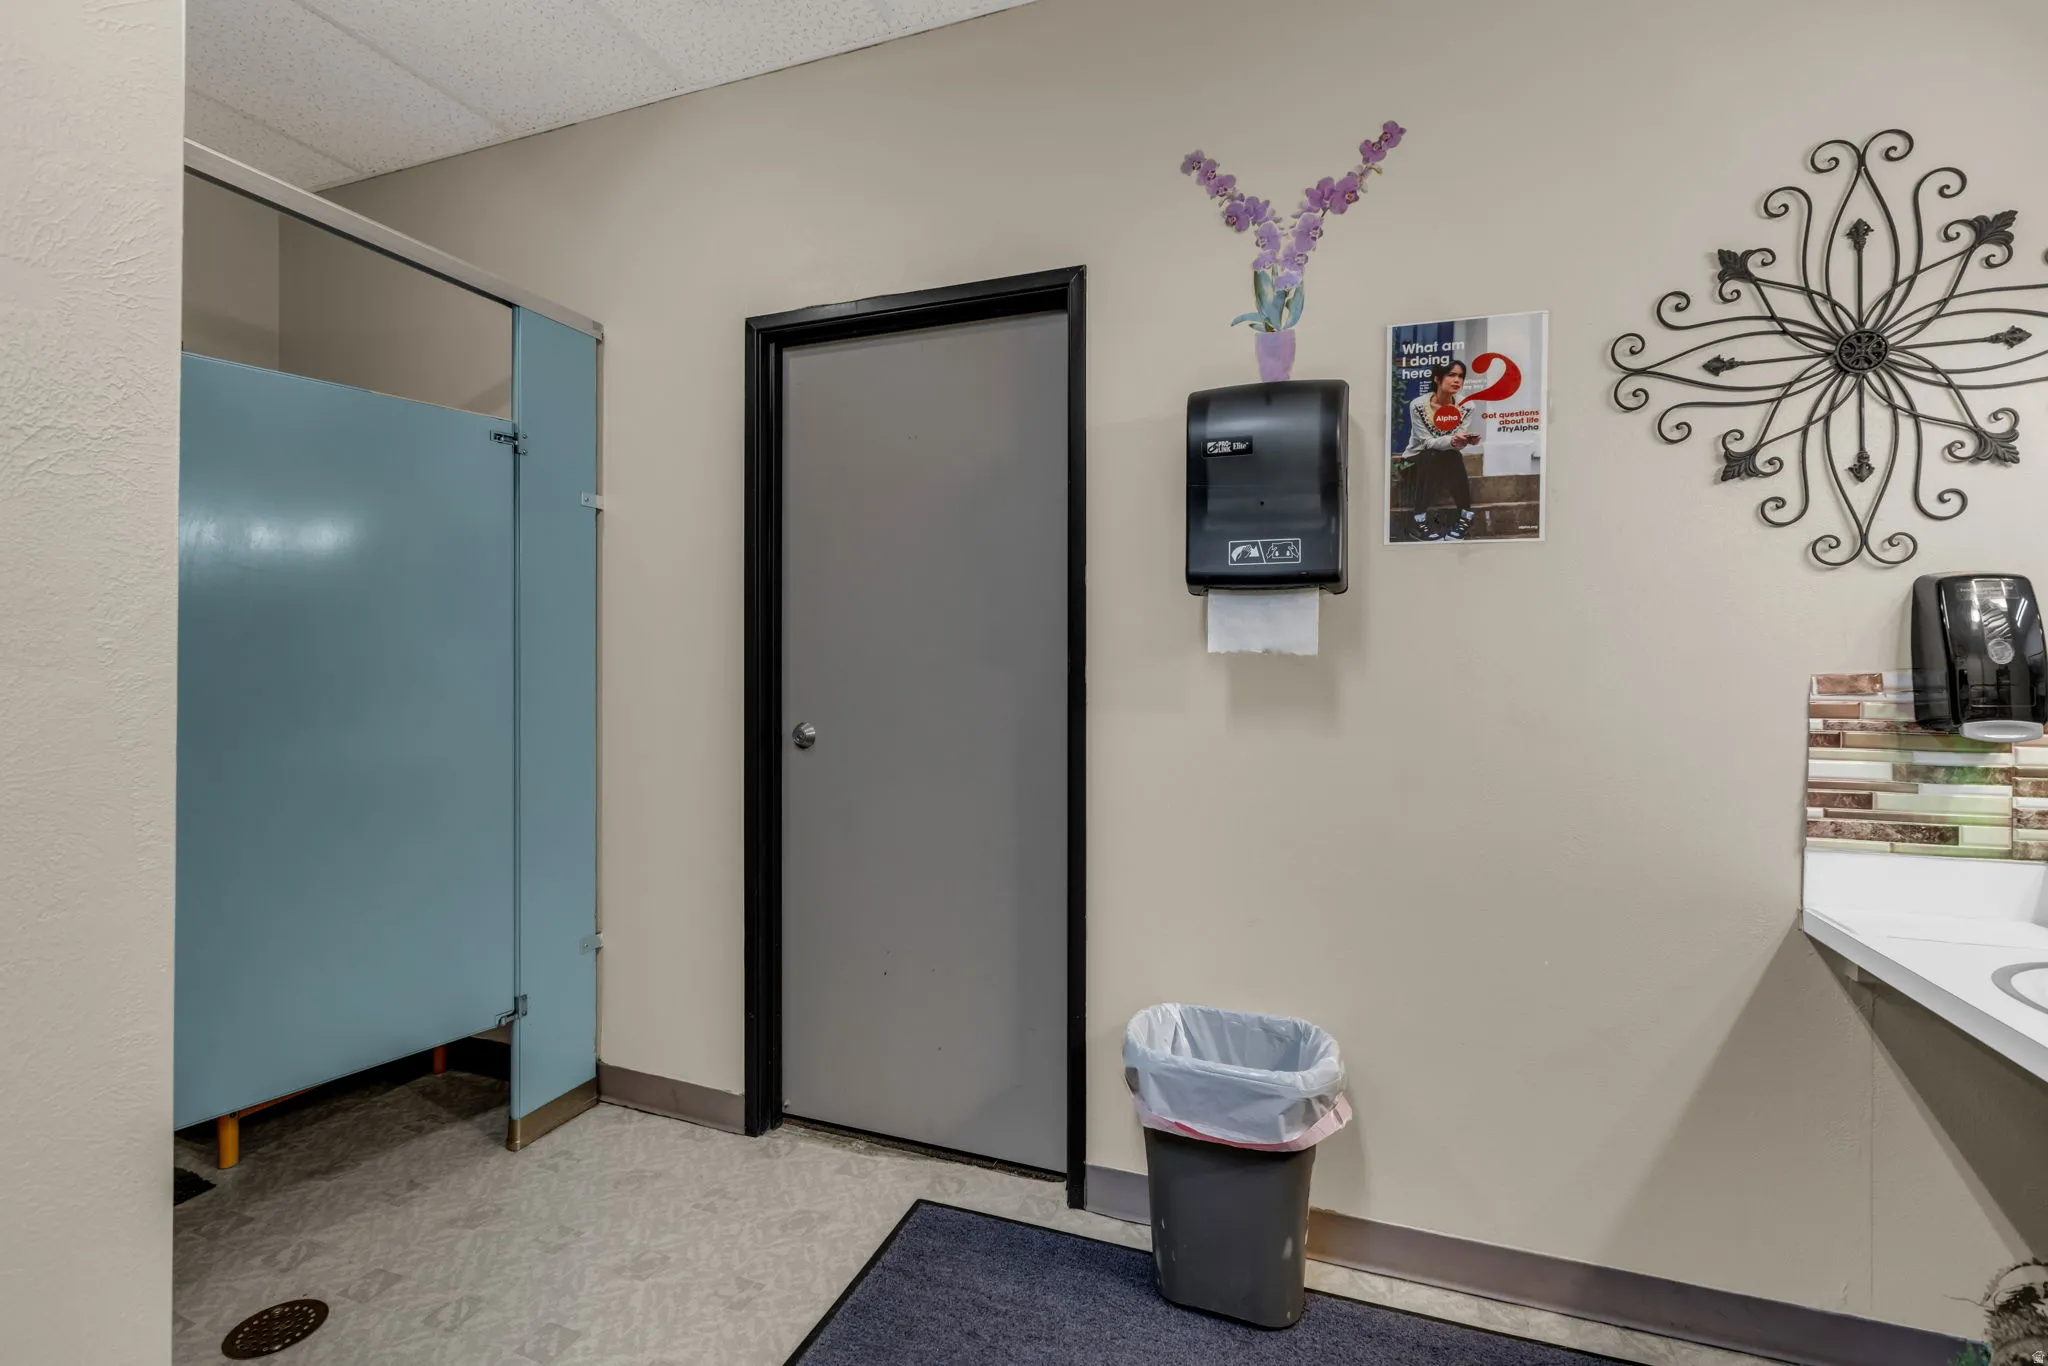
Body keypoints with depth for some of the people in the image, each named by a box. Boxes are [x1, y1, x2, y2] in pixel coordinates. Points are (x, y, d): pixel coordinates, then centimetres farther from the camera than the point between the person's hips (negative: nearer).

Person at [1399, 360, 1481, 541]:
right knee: (1432, 456, -34)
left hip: (1450, 462, 2)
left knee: (1454, 456, -31)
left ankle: (1466, 517, -19)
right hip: (1417, 460, -2)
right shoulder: (1418, 405, -19)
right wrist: (1451, 440, -41)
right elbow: (1427, 442, -21)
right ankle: (1420, 524, -34)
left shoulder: (1467, 407, -11)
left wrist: (1463, 440, -39)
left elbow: (1457, 444, -15)